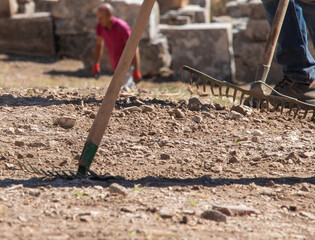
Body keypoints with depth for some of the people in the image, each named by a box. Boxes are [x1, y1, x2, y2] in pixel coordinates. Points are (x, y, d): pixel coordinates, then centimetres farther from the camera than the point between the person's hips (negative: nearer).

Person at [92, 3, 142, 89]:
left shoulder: (122, 27, -25)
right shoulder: (100, 26, -6)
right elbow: (99, 44, 11)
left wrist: (137, 71, -25)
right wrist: (96, 65, 4)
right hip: (116, 65, 7)